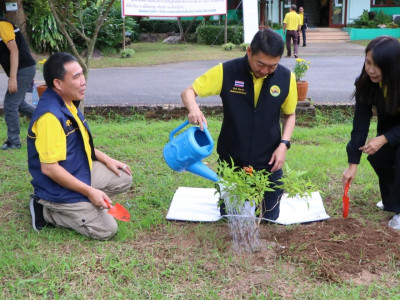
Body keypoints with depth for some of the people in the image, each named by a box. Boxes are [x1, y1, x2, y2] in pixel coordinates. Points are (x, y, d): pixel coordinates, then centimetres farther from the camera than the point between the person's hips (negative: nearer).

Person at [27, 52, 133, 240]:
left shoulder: (67, 102, 2)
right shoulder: (50, 116, -29)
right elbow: (48, 168, -30)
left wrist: (106, 159, 12)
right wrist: (89, 192, -25)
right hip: (61, 189, -9)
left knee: (123, 179, 15)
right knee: (106, 229, -10)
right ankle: (47, 212, 2)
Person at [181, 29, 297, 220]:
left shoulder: (286, 78, -9)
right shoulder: (226, 71, -15)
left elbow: (290, 114, 6)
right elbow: (188, 92, -10)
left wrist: (284, 144, -10)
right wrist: (193, 108, -33)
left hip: (268, 162, 1)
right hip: (231, 161, -1)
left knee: (270, 218, 11)